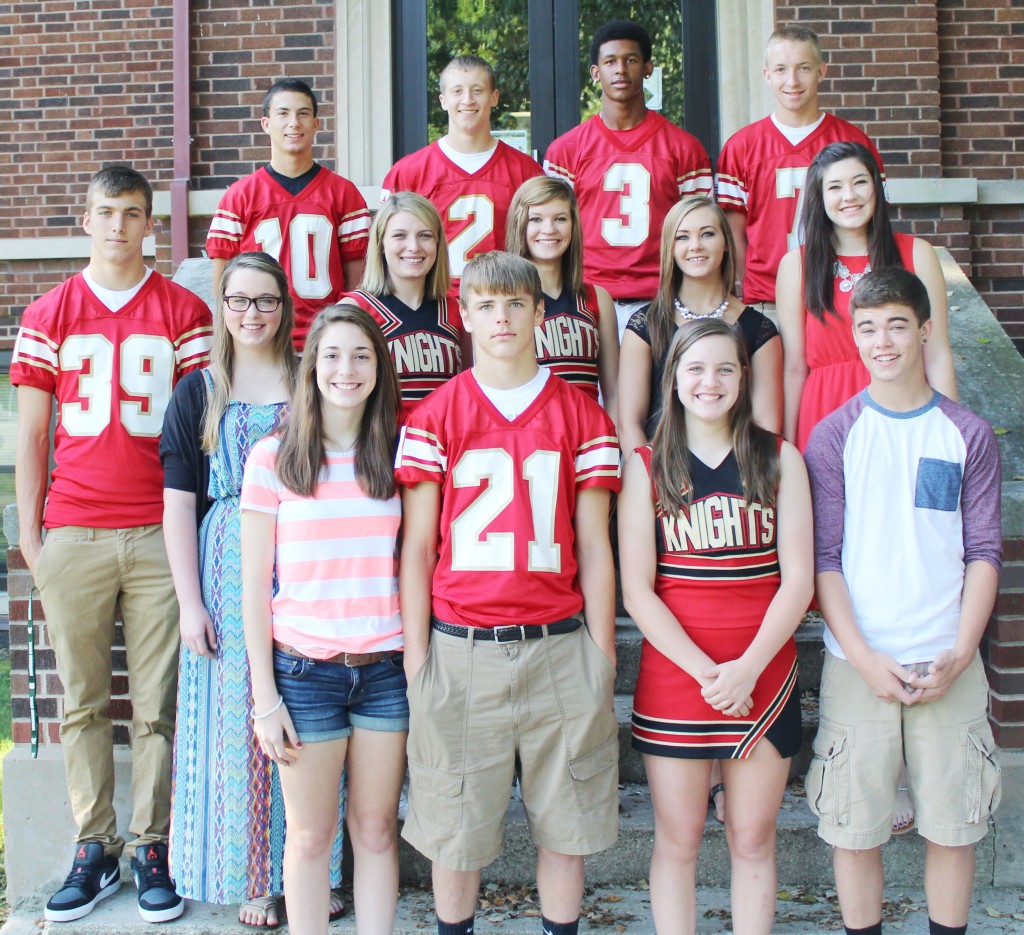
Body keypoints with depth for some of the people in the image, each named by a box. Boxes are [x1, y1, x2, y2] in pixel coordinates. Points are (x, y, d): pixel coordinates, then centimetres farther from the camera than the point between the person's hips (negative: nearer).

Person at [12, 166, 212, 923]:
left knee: (159, 705, 2)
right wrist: (30, 534, 6)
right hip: (72, 533, 2)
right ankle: (94, 850, 18)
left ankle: (154, 847, 14)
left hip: (160, 533, -1)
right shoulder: (49, 315, 11)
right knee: (82, 702, 7)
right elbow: (31, 435, 11)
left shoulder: (185, 311, 7)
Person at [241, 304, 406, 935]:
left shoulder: (394, 457, 5)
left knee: (377, 828, 11)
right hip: (305, 669, -2)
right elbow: (255, 584, -2)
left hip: (386, 668, 2)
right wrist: (264, 696, -4)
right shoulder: (274, 457, -2)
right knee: (311, 835, 8)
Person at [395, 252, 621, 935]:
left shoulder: (581, 415, 6)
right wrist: (416, 657, 0)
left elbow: (594, 545, 6)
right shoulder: (435, 416, 4)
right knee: (453, 825, 8)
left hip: (560, 647, 1)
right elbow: (416, 548, 4)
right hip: (459, 649, 0)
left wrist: (602, 652, 4)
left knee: (567, 822, 10)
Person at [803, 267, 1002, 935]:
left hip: (949, 664, 1)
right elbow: (824, 557, -1)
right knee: (854, 825, 5)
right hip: (858, 664, -1)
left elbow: (984, 552, 4)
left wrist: (959, 656, -8)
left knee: (953, 823, 8)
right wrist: (865, 658, -11)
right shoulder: (833, 436, 2)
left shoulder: (969, 435, 5)